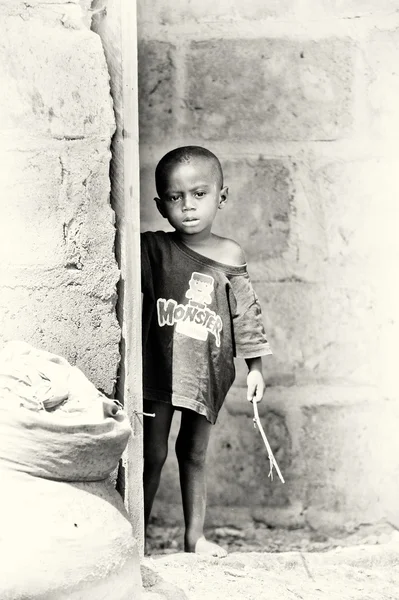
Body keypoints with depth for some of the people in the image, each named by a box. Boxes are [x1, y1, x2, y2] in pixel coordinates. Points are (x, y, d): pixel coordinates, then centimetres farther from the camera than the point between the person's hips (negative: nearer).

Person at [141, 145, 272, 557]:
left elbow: (245, 313, 6)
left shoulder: (230, 257, 1)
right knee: (152, 454, 2)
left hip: (209, 370, 2)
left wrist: (255, 365, 7)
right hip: (158, 367, -2)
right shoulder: (151, 249, -6)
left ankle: (194, 537, 24)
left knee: (194, 453, 14)